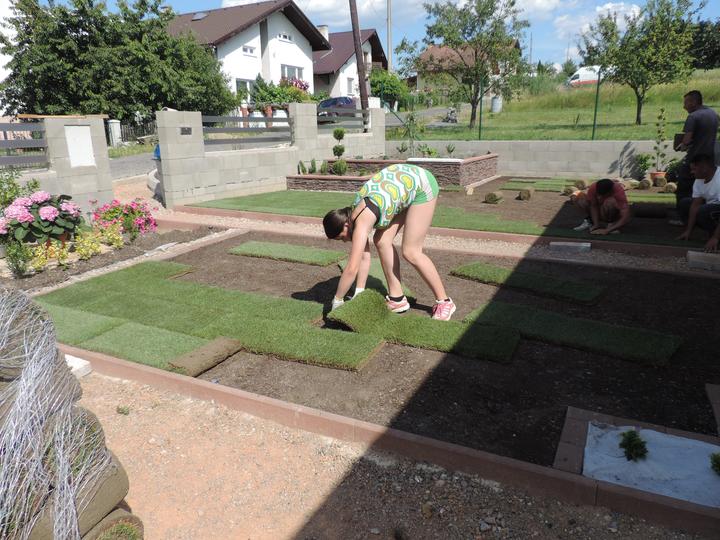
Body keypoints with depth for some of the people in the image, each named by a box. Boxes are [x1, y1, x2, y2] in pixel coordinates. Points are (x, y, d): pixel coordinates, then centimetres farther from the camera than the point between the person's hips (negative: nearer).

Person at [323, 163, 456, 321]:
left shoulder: (361, 221, -28)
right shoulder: (352, 215, -3)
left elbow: (352, 268, -32)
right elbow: (364, 257, 1)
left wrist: (337, 300, -20)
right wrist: (359, 293, 0)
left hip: (422, 185, -8)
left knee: (410, 252, -8)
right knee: (381, 240, 1)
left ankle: (444, 301, 5)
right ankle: (397, 298, 10)